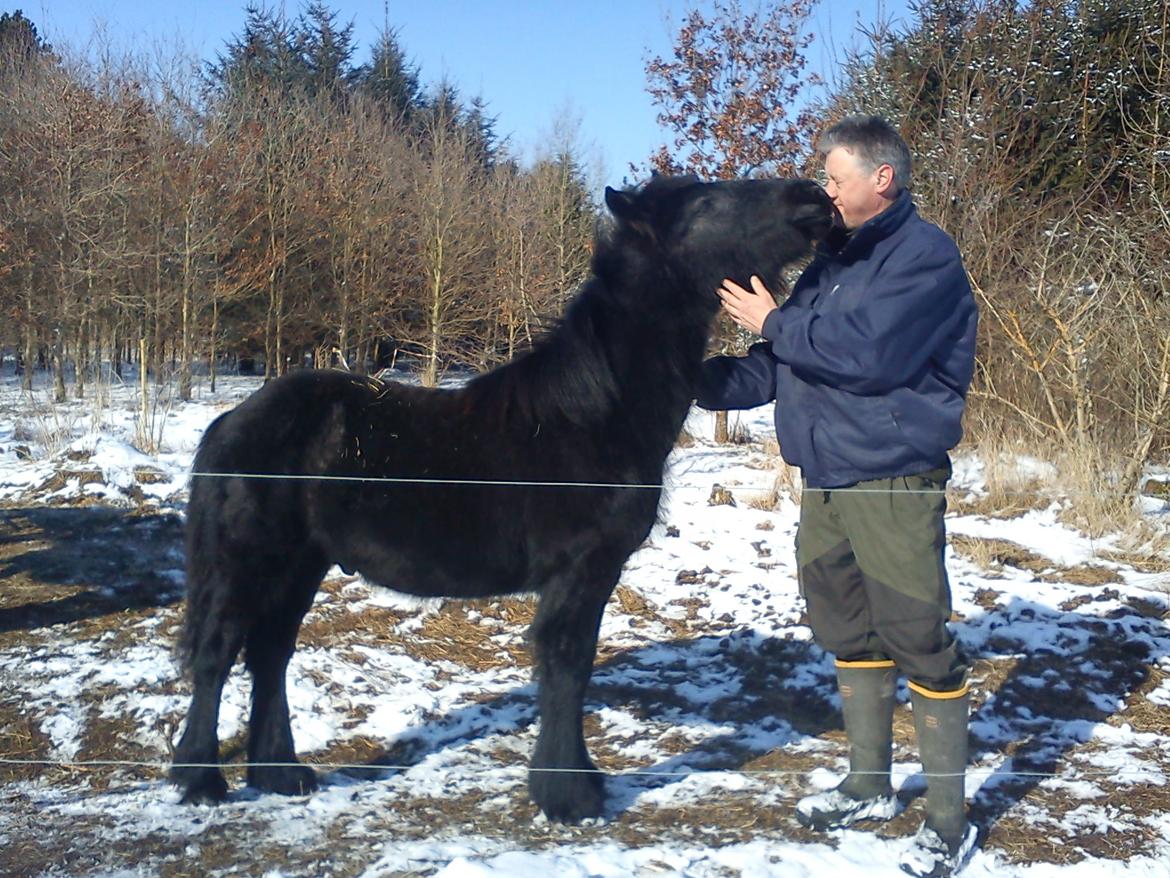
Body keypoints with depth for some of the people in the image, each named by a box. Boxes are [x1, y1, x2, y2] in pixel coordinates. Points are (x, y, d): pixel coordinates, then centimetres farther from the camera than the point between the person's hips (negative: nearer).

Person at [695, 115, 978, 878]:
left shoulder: (925, 255, -10)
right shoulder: (834, 258, 15)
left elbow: (870, 351, -24)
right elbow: (772, 371, 19)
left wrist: (775, 322, -11)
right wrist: (692, 379, 7)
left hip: (892, 482, -8)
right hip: (826, 480, 8)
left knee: (919, 642, -5)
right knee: (851, 636, 16)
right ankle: (870, 787, 31)